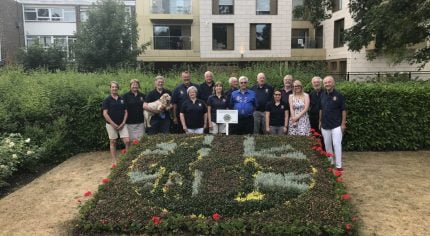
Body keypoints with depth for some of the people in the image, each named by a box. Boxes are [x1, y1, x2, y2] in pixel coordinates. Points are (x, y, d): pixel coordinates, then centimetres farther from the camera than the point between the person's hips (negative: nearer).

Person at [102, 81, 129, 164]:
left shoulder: (122, 99, 7)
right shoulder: (107, 100, -4)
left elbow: (125, 112, 8)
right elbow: (105, 114, -9)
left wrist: (123, 123, -5)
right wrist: (113, 124, -12)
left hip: (122, 124, 3)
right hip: (111, 124, -2)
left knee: (127, 141, -7)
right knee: (113, 142, 6)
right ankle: (114, 161, 14)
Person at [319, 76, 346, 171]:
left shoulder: (339, 95, -7)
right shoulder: (322, 95, 6)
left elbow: (343, 110, -6)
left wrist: (343, 123, -9)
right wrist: (320, 121, 13)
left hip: (336, 125, -5)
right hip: (325, 125, 5)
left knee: (337, 144, -7)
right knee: (327, 145, 12)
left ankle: (338, 165, -1)